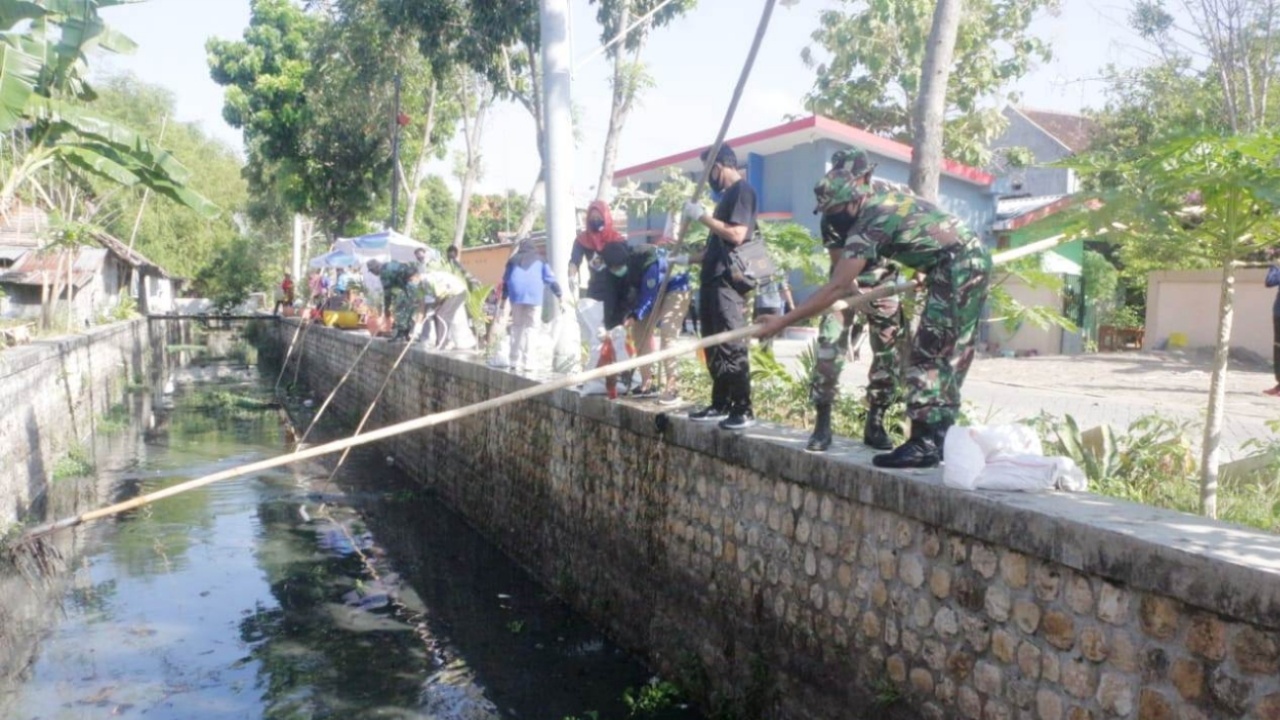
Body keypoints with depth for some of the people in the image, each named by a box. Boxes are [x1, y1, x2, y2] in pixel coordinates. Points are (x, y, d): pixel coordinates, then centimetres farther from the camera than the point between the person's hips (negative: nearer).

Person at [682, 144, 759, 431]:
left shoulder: (742, 190, -8)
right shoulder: (727, 194, 22)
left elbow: (737, 235, -20)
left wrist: (702, 216, -14)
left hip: (728, 282, -10)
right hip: (713, 280, 10)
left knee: (732, 347, -10)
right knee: (714, 347, 11)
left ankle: (744, 410, -7)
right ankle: (720, 405, 17)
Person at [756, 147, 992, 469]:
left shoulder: (868, 225, -16)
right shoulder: (890, 199, 10)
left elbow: (835, 289, -19)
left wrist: (783, 321, -18)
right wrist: (925, 270, 26)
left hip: (956, 270, -10)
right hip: (975, 261, 10)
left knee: (927, 355, -8)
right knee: (951, 355, 12)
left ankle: (924, 444, -8)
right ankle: (939, 438, 16)